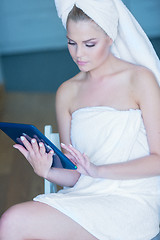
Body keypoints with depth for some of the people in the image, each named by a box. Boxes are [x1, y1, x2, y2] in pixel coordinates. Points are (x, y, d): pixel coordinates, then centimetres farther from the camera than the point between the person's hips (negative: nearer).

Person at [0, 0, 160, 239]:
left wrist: (98, 170, -17)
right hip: (83, 196, 5)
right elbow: (75, 176, 11)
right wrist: (47, 171, -11)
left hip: (131, 203, -4)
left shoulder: (140, 79, -2)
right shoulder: (67, 92, 12)